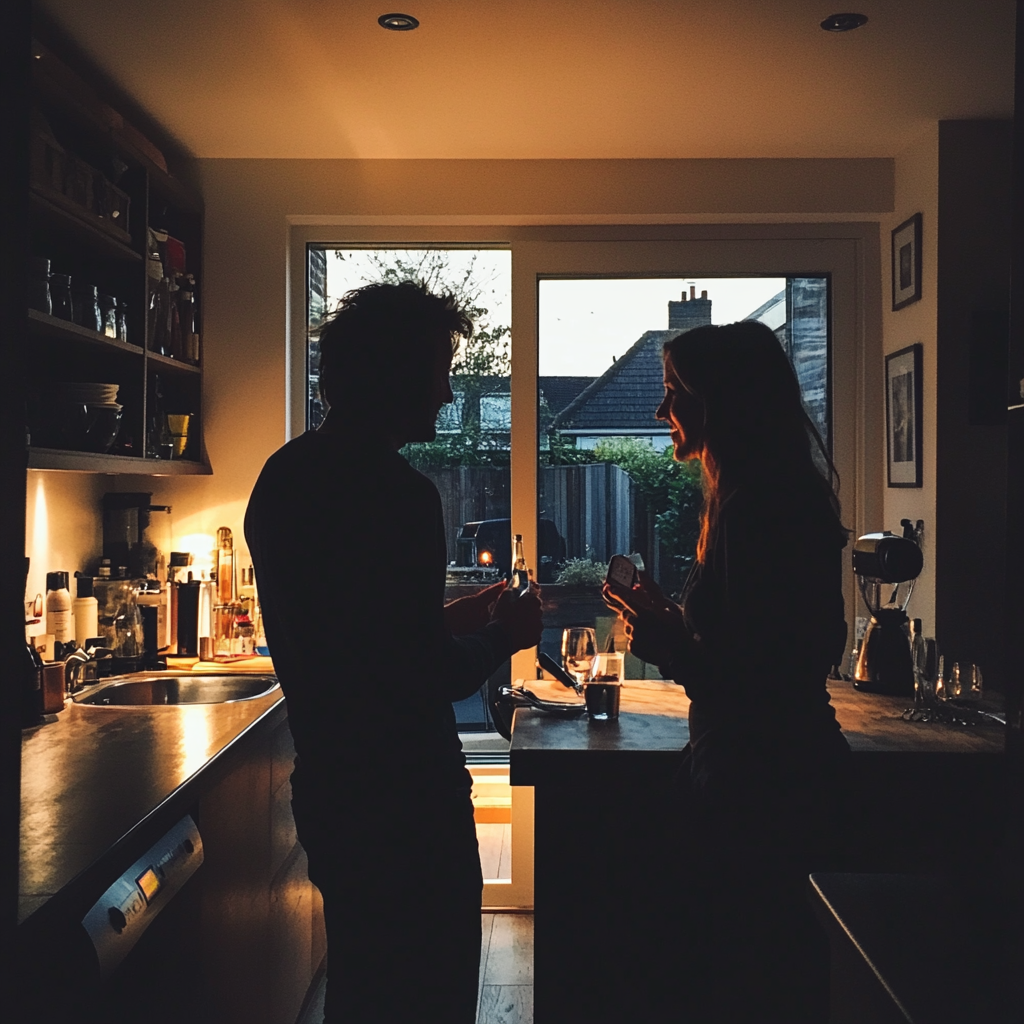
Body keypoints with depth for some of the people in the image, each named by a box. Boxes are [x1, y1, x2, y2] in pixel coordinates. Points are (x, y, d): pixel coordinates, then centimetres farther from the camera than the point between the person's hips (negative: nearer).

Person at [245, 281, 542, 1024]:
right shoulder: (398, 493, -23)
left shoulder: (284, 476, 5)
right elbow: (429, 679, -22)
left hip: (329, 789, 9)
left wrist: (448, 619, 14)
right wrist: (502, 635, -4)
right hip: (404, 804, -9)